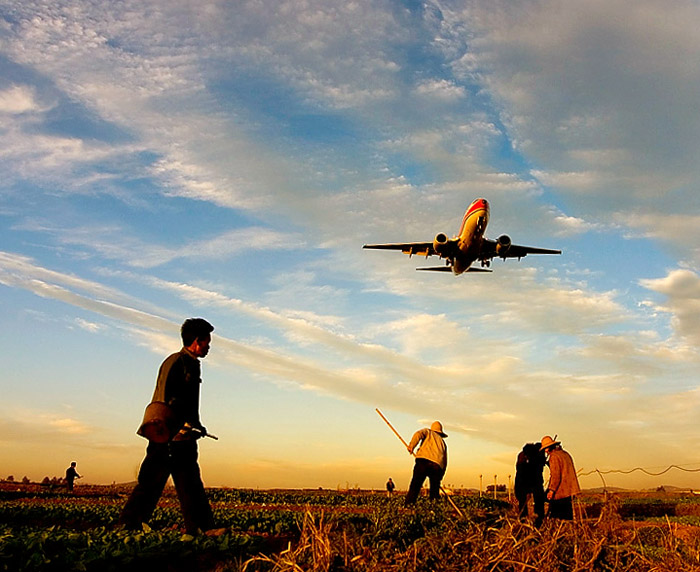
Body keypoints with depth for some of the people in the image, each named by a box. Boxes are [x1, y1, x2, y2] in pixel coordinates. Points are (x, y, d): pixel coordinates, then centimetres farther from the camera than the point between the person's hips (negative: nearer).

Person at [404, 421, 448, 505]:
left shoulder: (428, 432, 25)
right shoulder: (443, 442, 33)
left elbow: (418, 434, 0)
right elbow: (445, 461, 29)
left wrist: (411, 446, -8)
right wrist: (439, 477, 31)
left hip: (423, 461, -3)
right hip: (437, 466, 3)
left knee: (415, 486, -6)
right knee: (435, 490, 12)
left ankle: (409, 504, -18)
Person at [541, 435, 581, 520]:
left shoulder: (554, 457, -13)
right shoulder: (565, 454, 13)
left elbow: (555, 475, -19)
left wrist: (551, 490, -16)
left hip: (560, 492, -8)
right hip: (569, 490, 8)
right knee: (567, 515, 11)